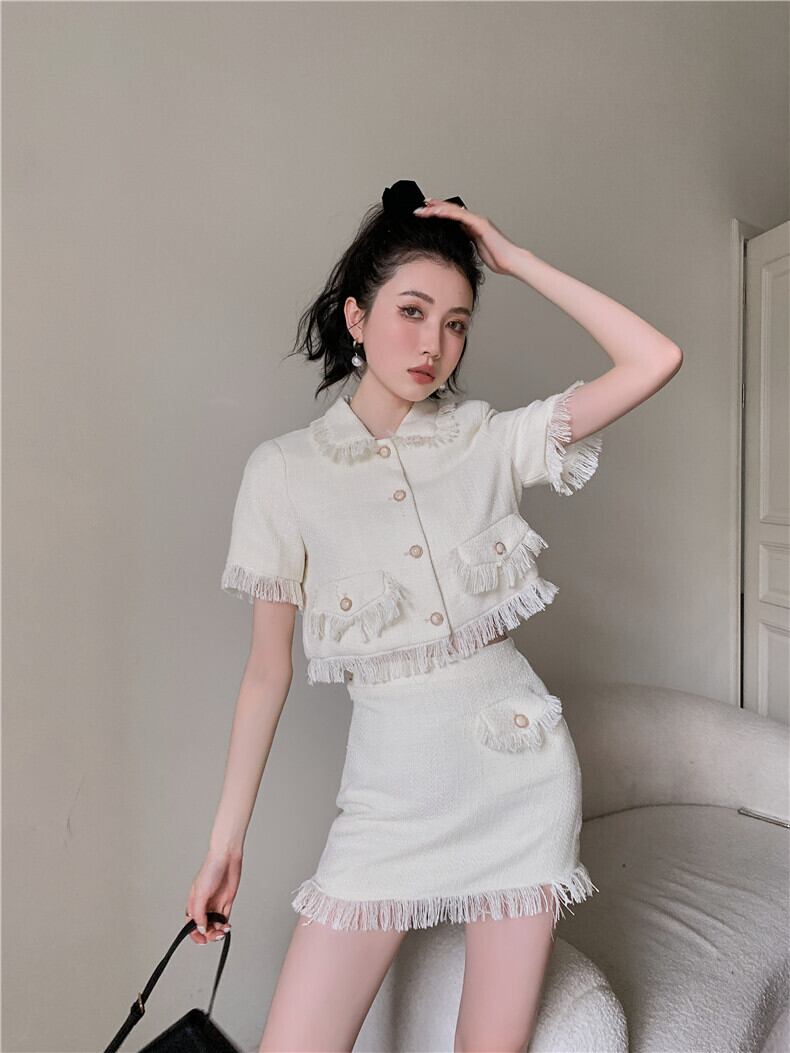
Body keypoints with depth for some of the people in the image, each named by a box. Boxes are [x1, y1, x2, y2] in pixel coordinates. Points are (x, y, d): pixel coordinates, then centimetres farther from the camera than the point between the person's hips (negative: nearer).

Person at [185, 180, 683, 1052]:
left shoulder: (489, 440, -1)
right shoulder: (285, 468, -5)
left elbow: (655, 359, -8)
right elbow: (268, 667, -1)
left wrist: (517, 259, -6)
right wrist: (225, 840, 2)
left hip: (518, 764, 1)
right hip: (391, 784, 0)